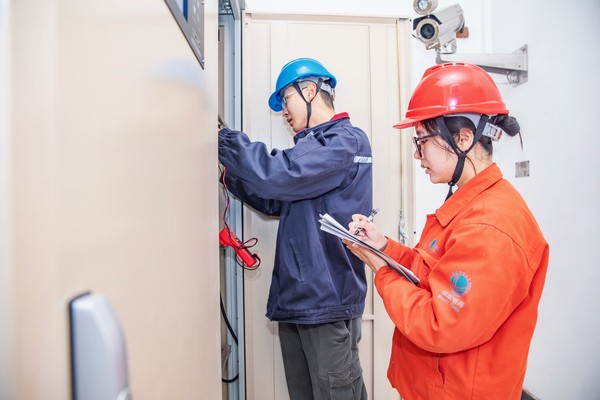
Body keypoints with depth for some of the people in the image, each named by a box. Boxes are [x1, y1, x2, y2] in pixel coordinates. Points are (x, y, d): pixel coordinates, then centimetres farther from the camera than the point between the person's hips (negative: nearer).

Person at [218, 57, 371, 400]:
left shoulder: (345, 140, -11)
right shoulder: (314, 143, 18)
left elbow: (278, 174, -26)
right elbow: (275, 201, 21)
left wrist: (223, 138, -12)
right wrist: (231, 175, 10)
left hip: (327, 300, -9)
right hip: (294, 298, 9)